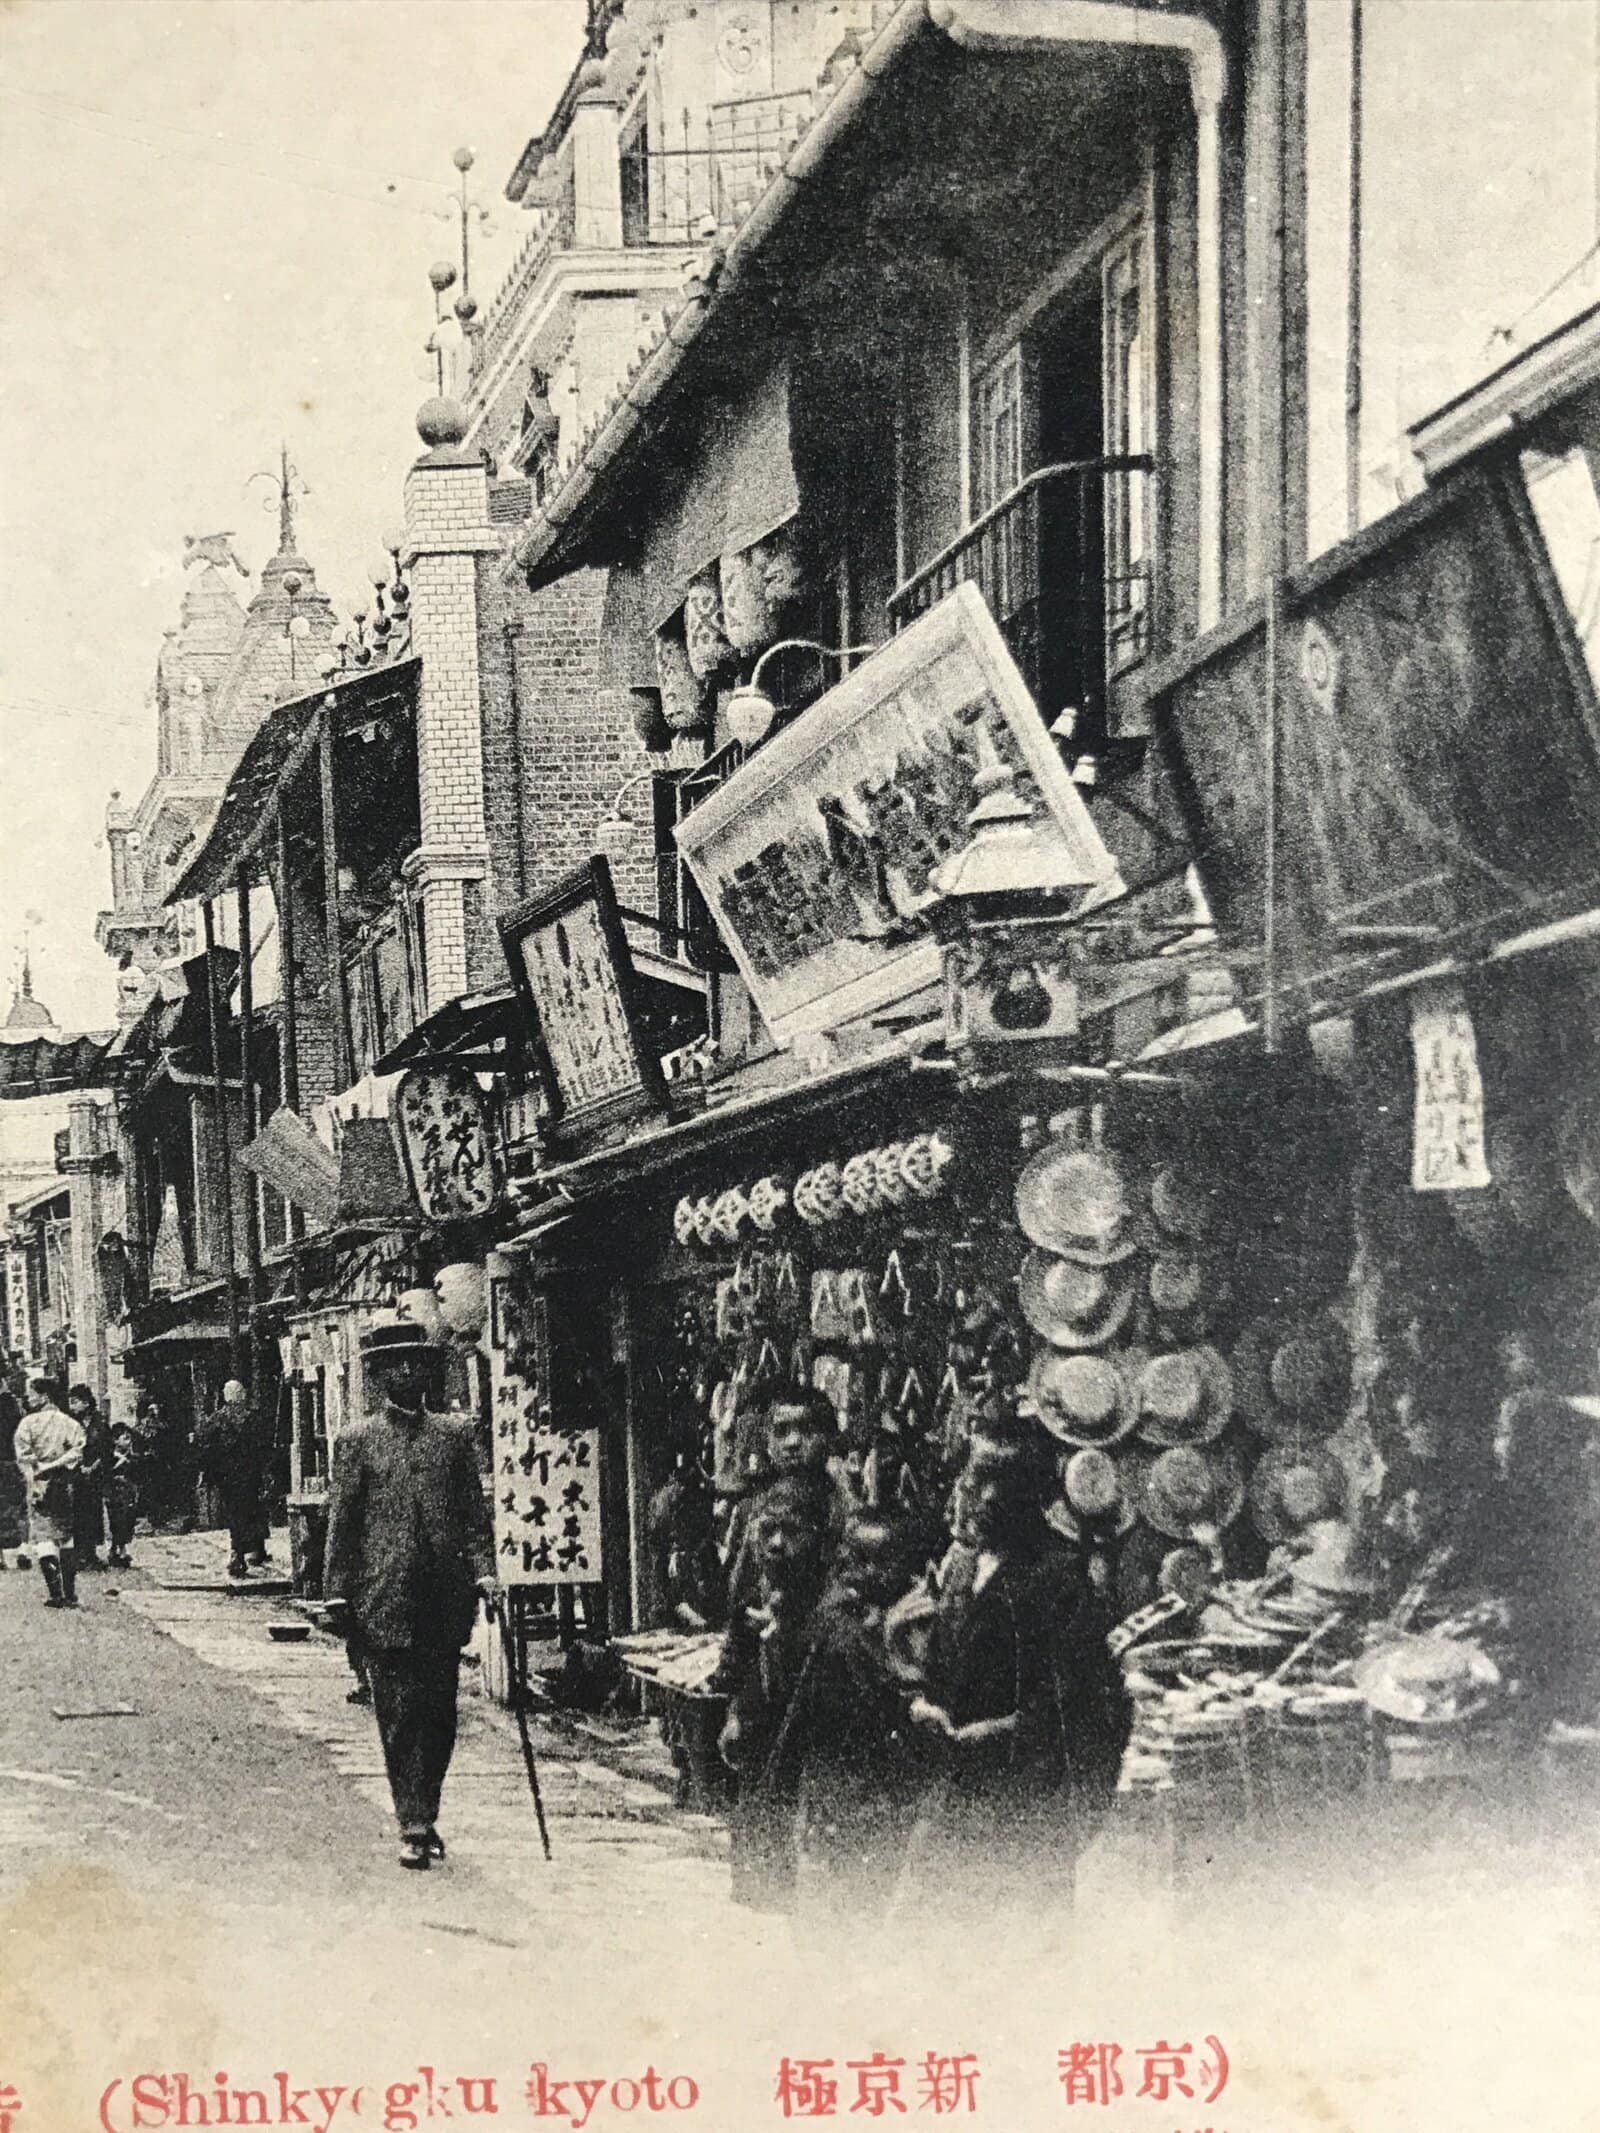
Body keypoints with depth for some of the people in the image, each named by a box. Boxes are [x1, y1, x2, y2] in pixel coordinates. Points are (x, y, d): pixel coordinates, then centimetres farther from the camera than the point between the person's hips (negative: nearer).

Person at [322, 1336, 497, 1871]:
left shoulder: (453, 1438, 11)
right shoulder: (356, 1441, 5)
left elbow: (475, 1512, 10)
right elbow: (341, 1522, 4)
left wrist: (483, 1568, -3)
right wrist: (338, 1594, -2)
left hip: (445, 1600, 3)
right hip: (384, 1601, -3)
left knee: (440, 1715, 7)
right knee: (399, 1716, -4)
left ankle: (425, 1815, 21)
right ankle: (413, 1827, -1)